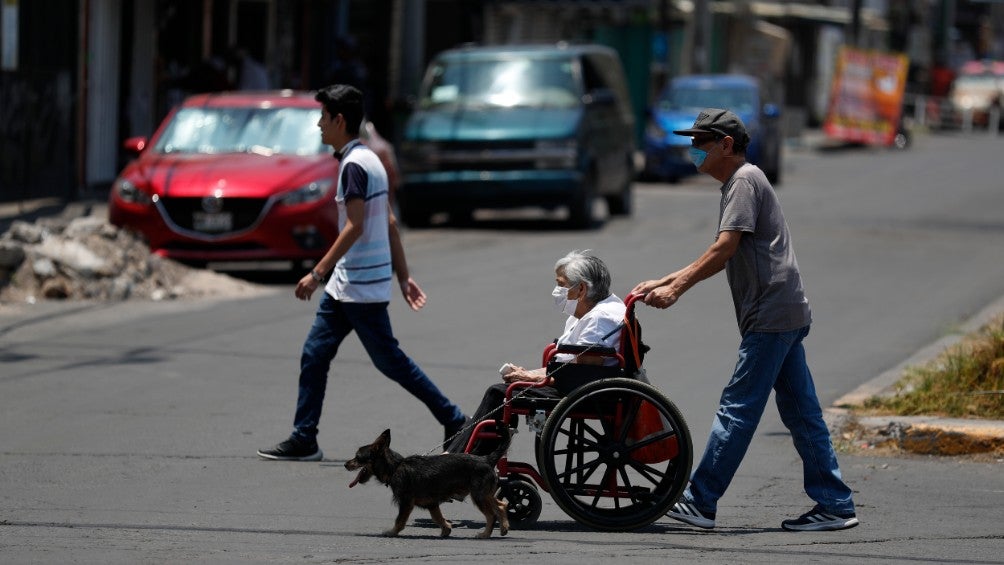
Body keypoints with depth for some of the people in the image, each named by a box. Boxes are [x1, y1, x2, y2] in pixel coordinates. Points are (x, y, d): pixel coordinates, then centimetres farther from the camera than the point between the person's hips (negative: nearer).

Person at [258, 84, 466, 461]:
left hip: (360, 286, -10)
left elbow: (354, 227, -23)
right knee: (314, 356, 8)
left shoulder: (354, 165, -17)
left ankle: (455, 423, 5)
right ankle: (303, 440, 9)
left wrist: (318, 273, -23)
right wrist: (403, 277, 18)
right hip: (344, 285, 10)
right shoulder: (369, 160, 14)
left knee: (389, 360, -2)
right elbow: (390, 224, 16)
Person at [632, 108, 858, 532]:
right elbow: (721, 259, 24)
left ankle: (699, 502, -6)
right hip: (786, 314, 10)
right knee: (800, 413, 8)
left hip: (770, 314, -10)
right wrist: (663, 283, 19)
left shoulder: (744, 181, -9)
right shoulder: (740, 183, 22)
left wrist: (676, 289, -15)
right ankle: (835, 505, 8)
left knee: (738, 408, -8)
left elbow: (723, 249, -17)